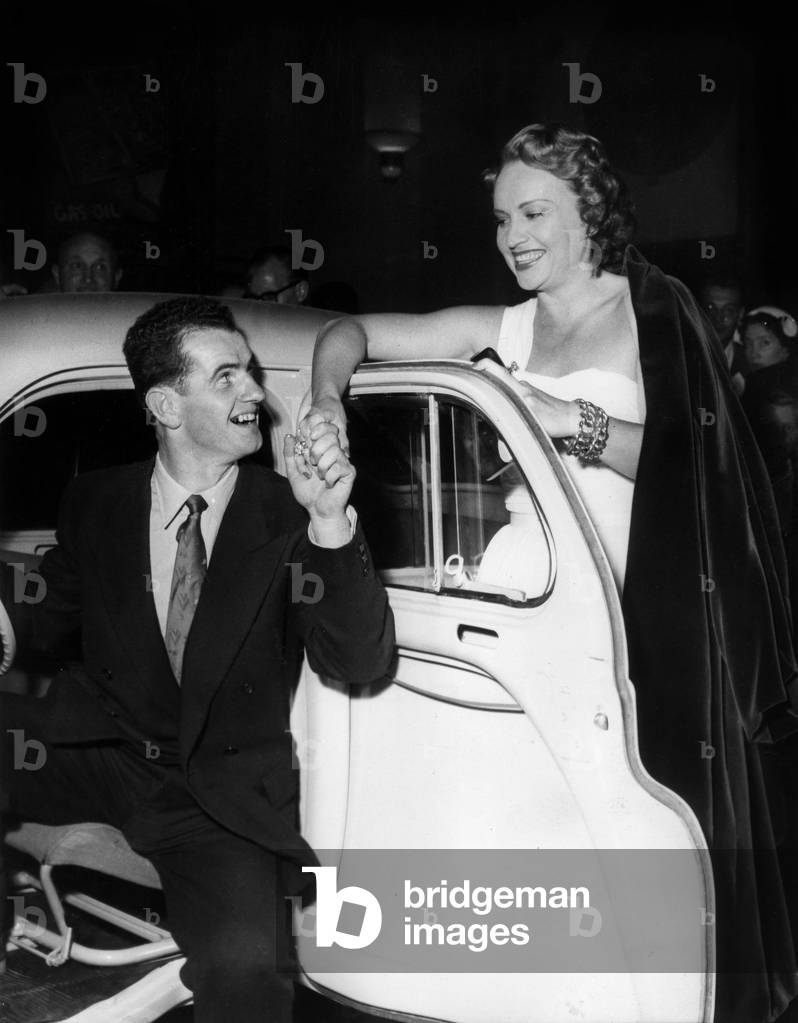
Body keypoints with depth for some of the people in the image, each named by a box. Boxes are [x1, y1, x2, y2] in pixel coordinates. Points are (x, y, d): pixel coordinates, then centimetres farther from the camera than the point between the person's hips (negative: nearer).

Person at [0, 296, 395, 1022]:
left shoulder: (287, 517, -9)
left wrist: (331, 523, -32)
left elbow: (359, 664, -18)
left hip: (224, 797, -3)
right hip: (100, 752, 3)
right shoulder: (96, 504, 1)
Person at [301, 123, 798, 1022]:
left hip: (658, 619, -3)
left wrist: (573, 422, -15)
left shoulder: (653, 310, 4)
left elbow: (691, 458, -8)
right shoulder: (504, 330, 14)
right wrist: (327, 400, -5)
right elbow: (353, 332, 13)